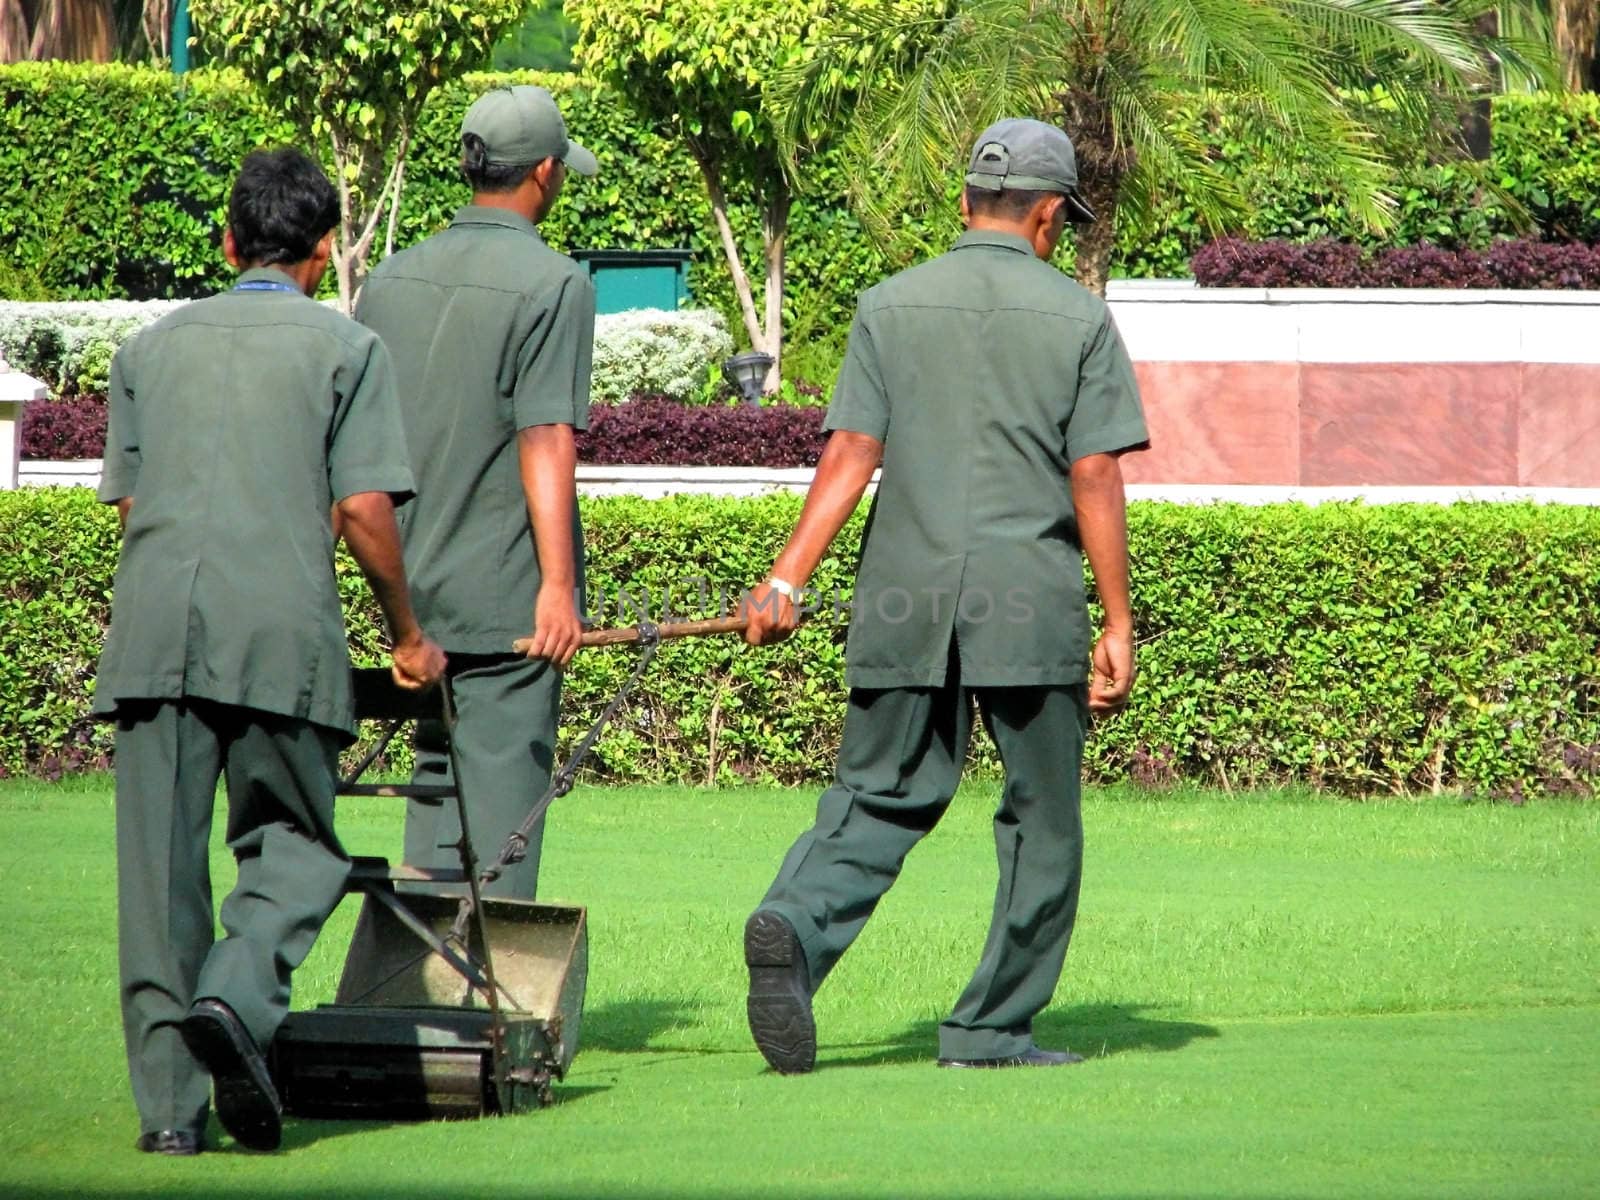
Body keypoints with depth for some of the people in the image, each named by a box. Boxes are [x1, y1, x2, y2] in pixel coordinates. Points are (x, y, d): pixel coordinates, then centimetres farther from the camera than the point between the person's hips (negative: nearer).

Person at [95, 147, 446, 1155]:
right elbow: (364, 508, 1)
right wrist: (407, 634, 13)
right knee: (295, 845, 7)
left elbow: (127, 501, 18)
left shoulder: (154, 345, 20)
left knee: (160, 863, 4)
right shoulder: (344, 347, 8)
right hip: (283, 624, -3)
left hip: (153, 623, 3)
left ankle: (170, 1102, 0)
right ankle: (239, 997, -21)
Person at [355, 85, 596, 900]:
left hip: (413, 588, 6)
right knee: (502, 792, -4)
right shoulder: (553, 284, -10)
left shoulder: (392, 279, 10)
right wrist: (558, 582, -22)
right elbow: (546, 440, -18)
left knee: (436, 781, 14)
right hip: (505, 594, -6)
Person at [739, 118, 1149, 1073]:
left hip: (904, 601, 3)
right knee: (1041, 818, 10)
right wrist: (1119, 625, -3)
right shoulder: (1078, 319, 0)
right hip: (1029, 601, -3)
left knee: (879, 797, 7)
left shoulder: (891, 306, 7)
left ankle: (796, 929, -21)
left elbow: (850, 454, -1)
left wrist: (787, 580, -1)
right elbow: (1096, 477, -5)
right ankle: (993, 1028, 9)